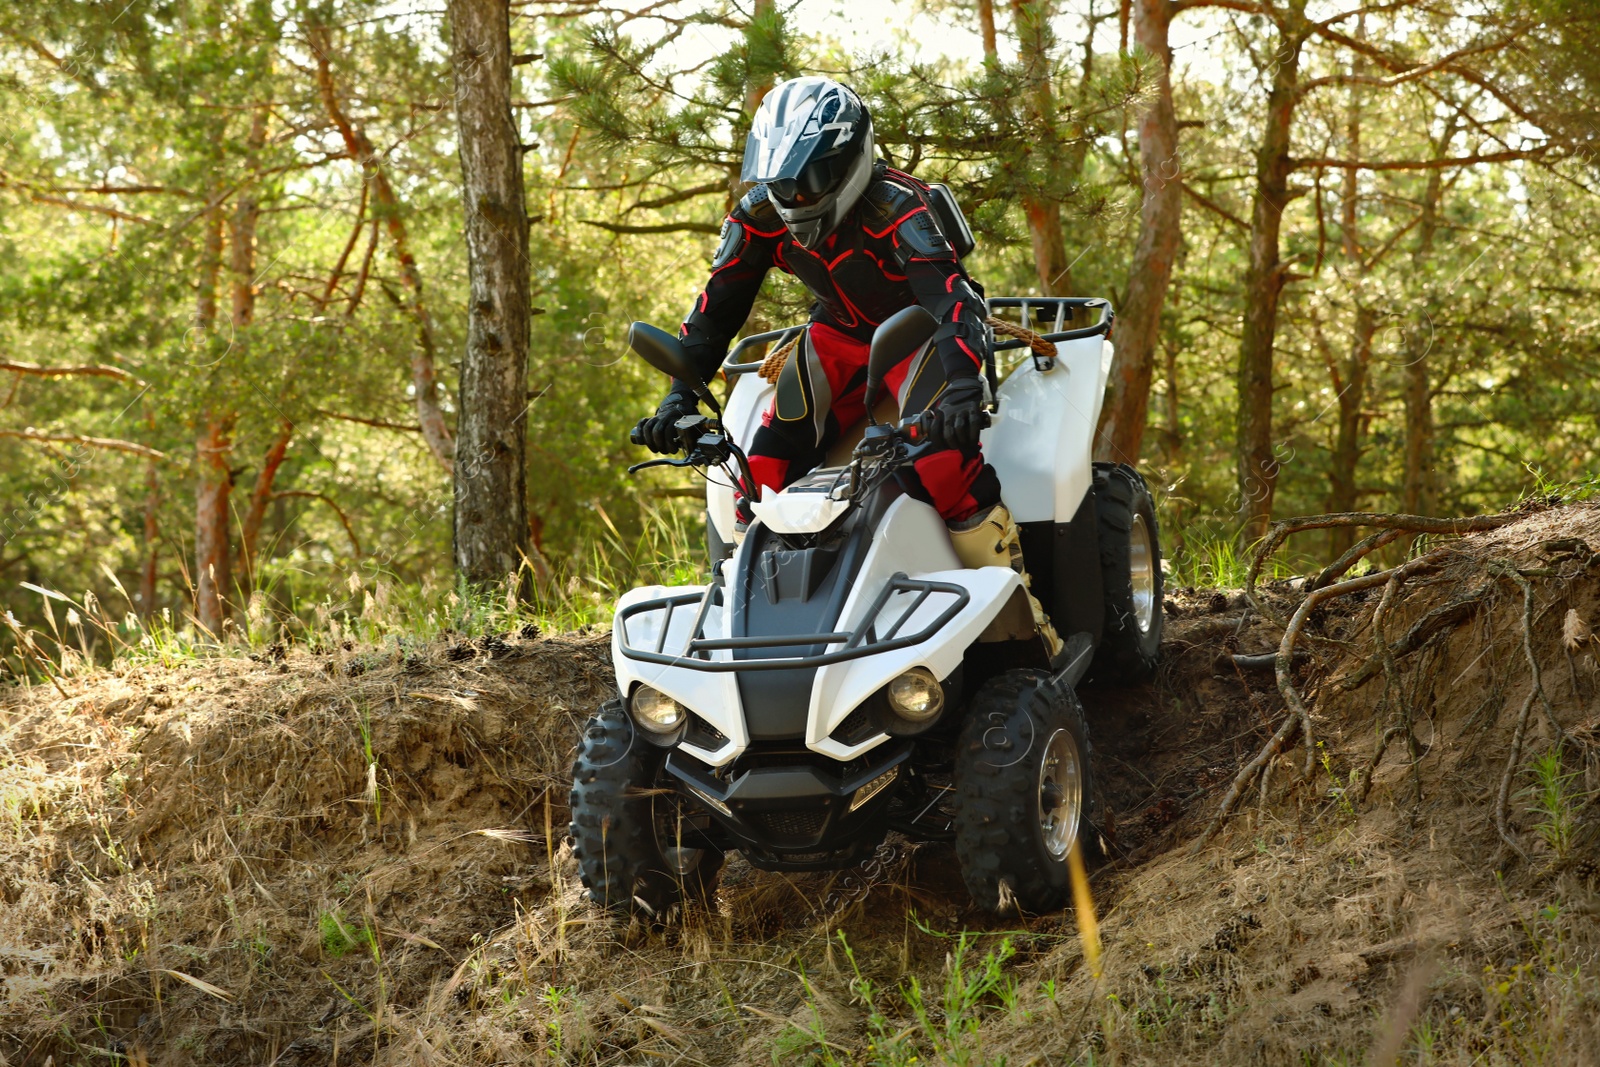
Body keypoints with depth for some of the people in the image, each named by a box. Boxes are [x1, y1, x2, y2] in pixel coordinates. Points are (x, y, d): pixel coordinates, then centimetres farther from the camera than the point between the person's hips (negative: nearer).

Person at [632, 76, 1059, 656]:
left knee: (940, 459, -31)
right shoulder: (760, 216, -12)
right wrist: (682, 392, -19)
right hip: (841, 334, 6)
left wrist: (962, 384, -59)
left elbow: (953, 295, -42)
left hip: (923, 331, -6)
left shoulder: (894, 207, -31)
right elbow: (716, 303, -6)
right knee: (765, 465, -14)